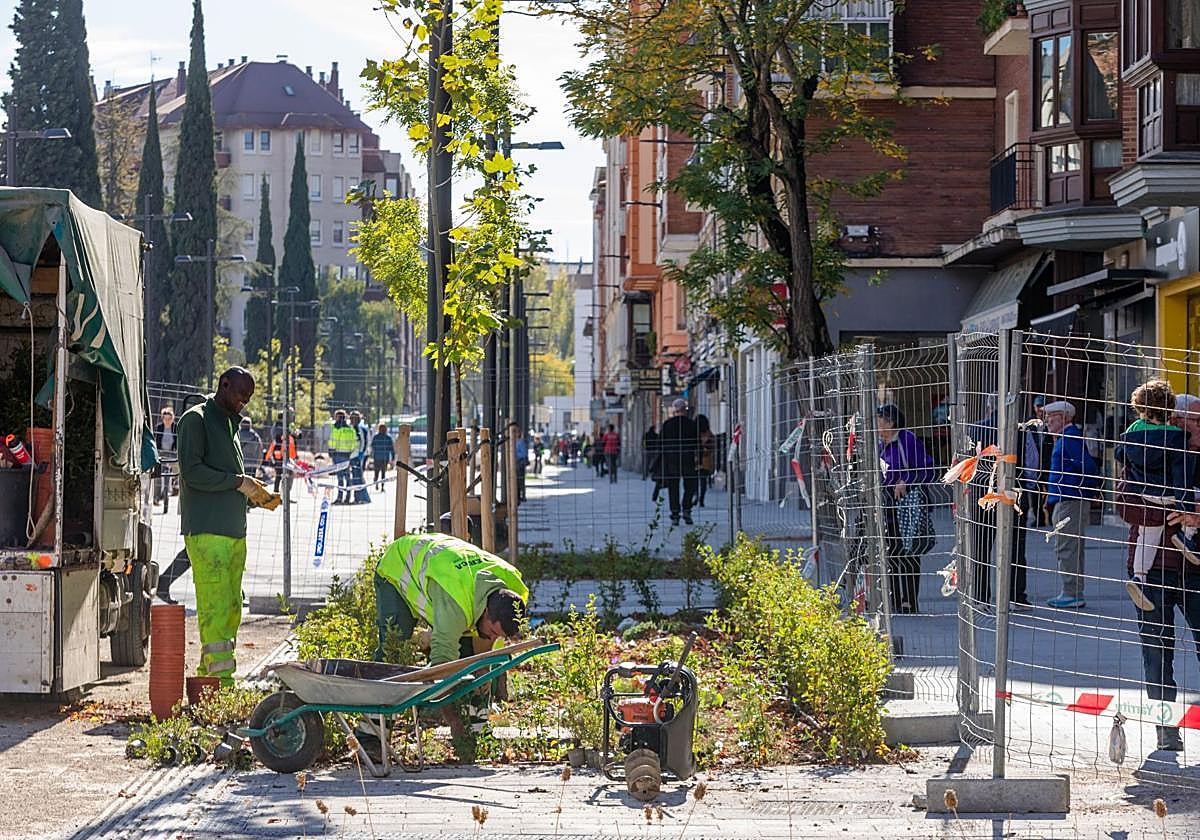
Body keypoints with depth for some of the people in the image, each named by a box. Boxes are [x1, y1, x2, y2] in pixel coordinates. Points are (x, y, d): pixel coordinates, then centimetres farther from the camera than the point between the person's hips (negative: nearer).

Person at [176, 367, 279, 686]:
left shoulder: (229, 423, 24)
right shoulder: (196, 419, -3)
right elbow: (192, 472, -15)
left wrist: (255, 497, 11)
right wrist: (238, 482, -12)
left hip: (235, 532, 9)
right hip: (206, 531, -9)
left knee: (231, 609, 5)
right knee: (215, 605, -13)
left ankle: (207, 673, 9)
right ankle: (222, 681, -17)